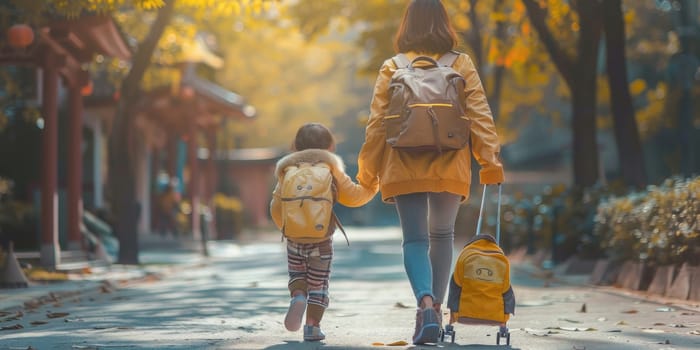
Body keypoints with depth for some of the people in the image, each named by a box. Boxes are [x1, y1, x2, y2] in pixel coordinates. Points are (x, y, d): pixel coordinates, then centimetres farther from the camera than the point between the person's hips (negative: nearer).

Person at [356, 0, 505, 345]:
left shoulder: (391, 68, 3)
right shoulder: (462, 64, 3)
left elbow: (376, 122, 2)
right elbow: (479, 115, -2)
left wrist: (367, 170, 9)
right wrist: (490, 160, 0)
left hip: (405, 167, -1)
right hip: (450, 166, 1)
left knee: (415, 239, 1)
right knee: (442, 235, 17)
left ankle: (425, 302, -23)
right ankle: (436, 307, 18)